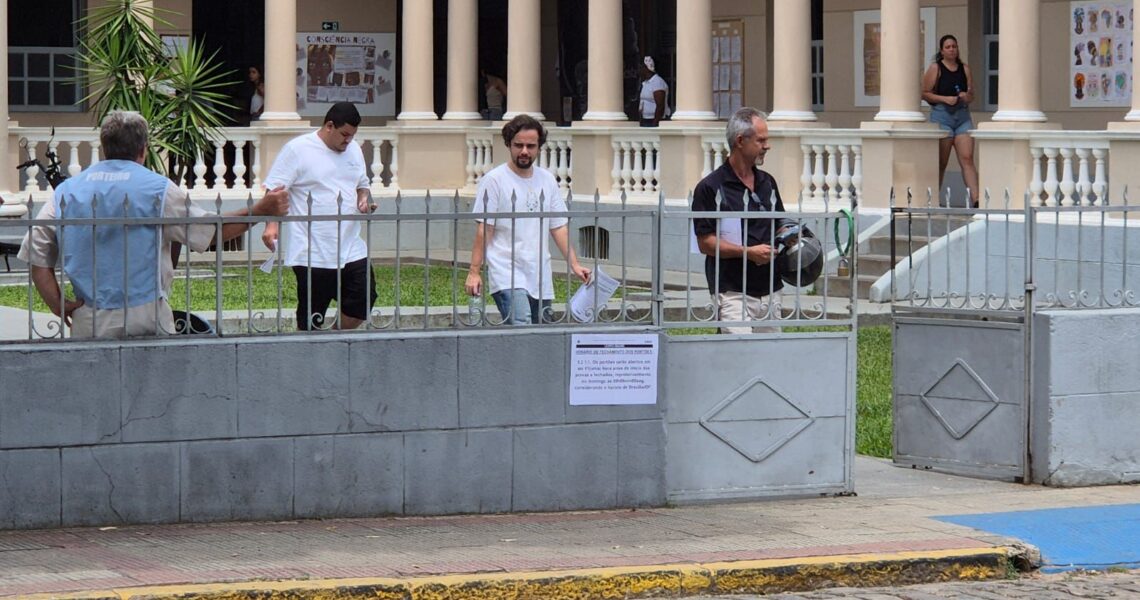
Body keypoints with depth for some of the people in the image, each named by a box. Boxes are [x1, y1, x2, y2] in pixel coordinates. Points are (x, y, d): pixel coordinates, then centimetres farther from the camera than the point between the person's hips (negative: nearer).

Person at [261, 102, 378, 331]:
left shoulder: (354, 150, 13)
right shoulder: (297, 149, -7)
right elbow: (275, 191, -10)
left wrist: (364, 200, 2)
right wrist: (272, 225, -25)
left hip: (351, 250, 6)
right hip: (312, 254, -6)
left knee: (363, 300, 1)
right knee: (311, 319, -2)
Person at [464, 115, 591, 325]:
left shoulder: (547, 181, 14)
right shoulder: (494, 180, -3)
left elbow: (559, 227, 17)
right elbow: (483, 230, -6)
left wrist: (574, 264, 9)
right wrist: (474, 272, -11)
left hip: (541, 279, 6)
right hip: (508, 277, -6)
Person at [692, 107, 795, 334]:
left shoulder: (767, 183, 15)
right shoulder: (710, 188, -6)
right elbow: (705, 243, -9)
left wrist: (788, 236, 2)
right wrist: (748, 252, -18)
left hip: (770, 290, 7)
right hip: (733, 292, -7)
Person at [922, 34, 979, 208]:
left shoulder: (964, 69, 13)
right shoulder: (935, 68, 1)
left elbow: (972, 95, 18)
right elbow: (925, 94, -3)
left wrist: (967, 97, -5)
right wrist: (945, 99, -14)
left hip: (963, 116, 3)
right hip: (941, 115, -3)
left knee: (967, 159, -8)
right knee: (941, 162, 2)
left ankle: (975, 199, -17)